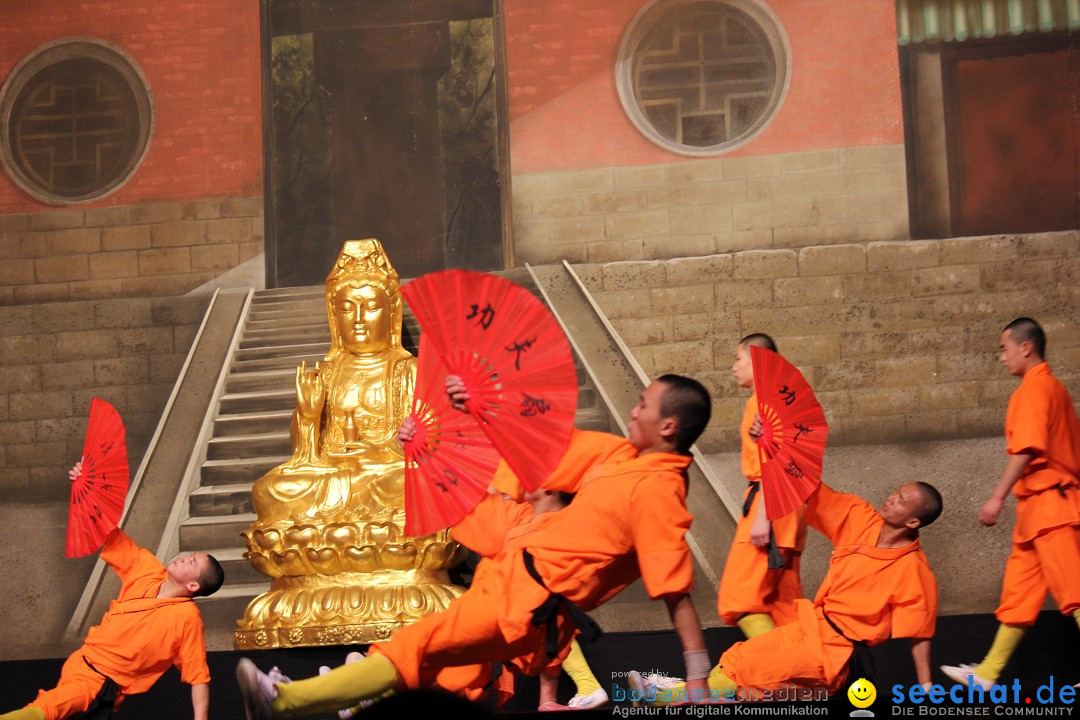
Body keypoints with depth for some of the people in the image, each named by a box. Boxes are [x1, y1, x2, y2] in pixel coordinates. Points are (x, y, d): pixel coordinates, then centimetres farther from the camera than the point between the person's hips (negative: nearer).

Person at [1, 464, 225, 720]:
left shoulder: (186, 616, -11)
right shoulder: (147, 570, 5)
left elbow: (198, 677, -10)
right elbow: (110, 534, 9)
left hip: (104, 684, -8)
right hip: (82, 660, 8)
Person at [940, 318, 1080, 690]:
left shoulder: (1033, 387, -10)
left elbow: (1027, 449, -20)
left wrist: (998, 496, -20)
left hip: (1047, 504, -10)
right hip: (1042, 508, 10)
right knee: (1018, 593, 11)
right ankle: (987, 673, 15)